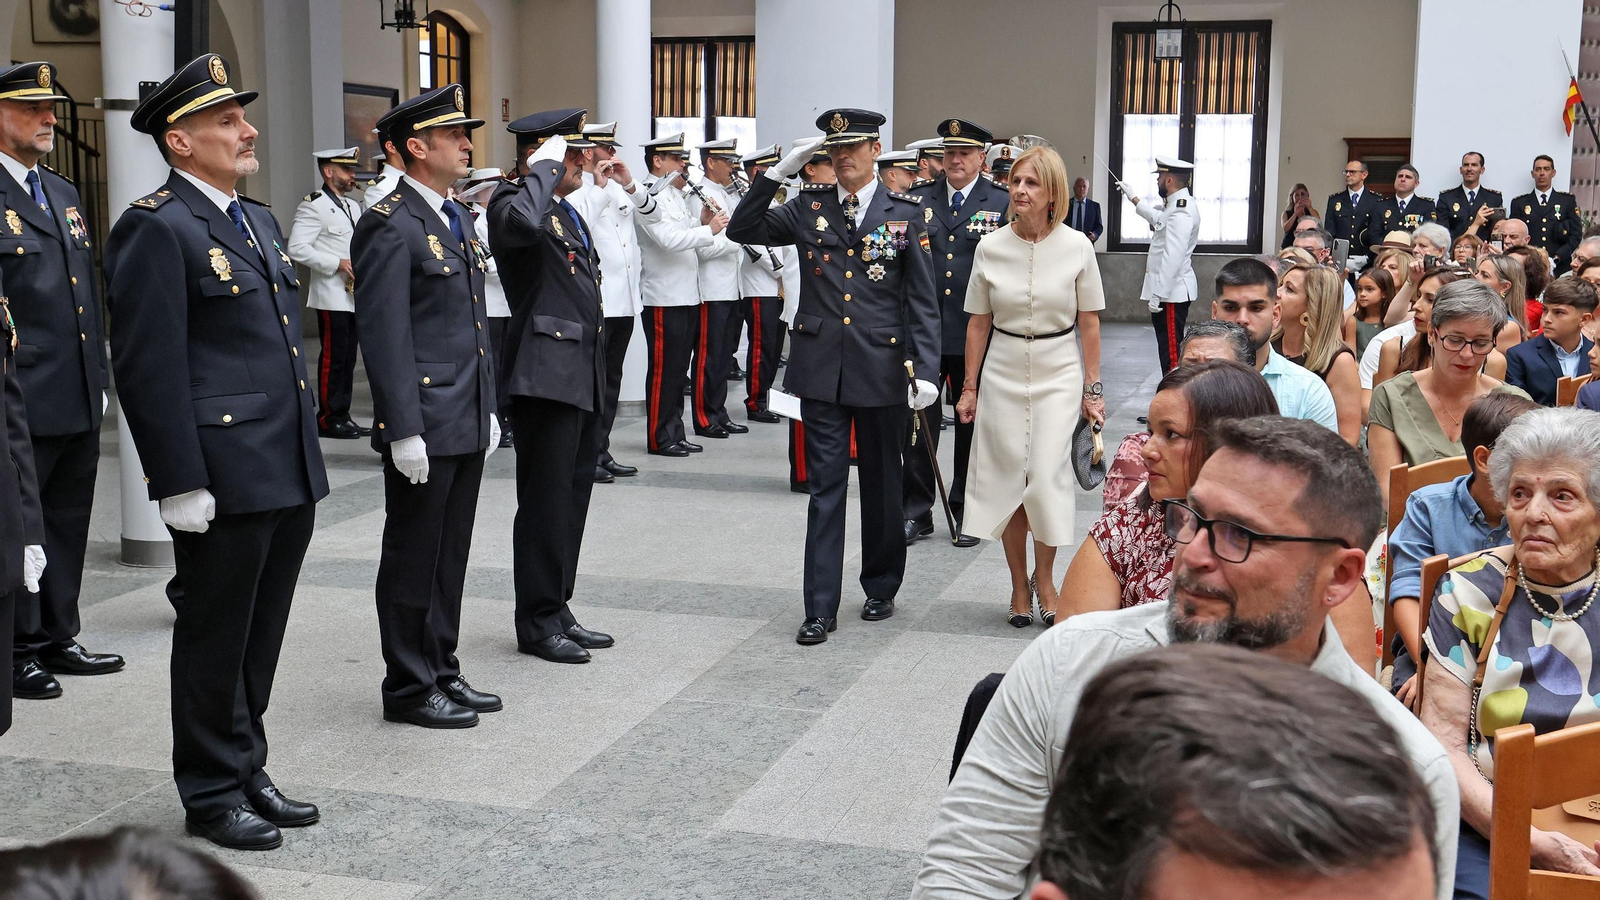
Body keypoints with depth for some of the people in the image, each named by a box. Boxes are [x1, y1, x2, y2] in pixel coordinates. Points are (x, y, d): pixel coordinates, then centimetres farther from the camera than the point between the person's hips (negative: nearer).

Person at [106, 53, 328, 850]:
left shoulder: (257, 219, 16)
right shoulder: (155, 227, -12)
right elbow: (148, 367, -16)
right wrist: (181, 484, -18)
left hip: (289, 475, 8)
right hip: (223, 478, -8)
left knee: (260, 636, 17)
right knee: (215, 637, 6)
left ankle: (246, 772, 30)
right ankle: (212, 793, 20)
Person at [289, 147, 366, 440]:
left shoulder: (353, 206, 19)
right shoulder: (313, 206, -7)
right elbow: (297, 248, -17)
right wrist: (337, 264, -19)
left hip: (353, 295, 8)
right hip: (331, 296, -8)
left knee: (348, 357, 9)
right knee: (333, 357, -6)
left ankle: (342, 416, 14)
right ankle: (328, 419, 1)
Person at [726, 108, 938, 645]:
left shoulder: (905, 214, 1)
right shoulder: (808, 208, 6)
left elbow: (923, 303, -1)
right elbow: (742, 231, 1)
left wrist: (926, 371, -10)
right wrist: (779, 172, -8)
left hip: (882, 369, -1)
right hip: (821, 368, 1)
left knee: (881, 484, 12)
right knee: (826, 487, 2)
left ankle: (881, 588, 30)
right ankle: (820, 609, 6)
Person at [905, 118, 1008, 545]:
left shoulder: (1002, 202, 1)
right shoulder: (918, 200, 8)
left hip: (975, 334, -1)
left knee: (972, 423, 9)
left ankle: (967, 512, 21)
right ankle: (916, 511, 13)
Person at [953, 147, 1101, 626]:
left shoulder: (1076, 246, -5)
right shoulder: (990, 247, -2)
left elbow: (1089, 322, 1)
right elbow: (978, 323, 5)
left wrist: (1093, 388, 0)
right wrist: (969, 387, 6)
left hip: (1058, 374, -2)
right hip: (1003, 374, 2)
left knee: (1047, 478, -8)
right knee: (1008, 479, 4)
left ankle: (1044, 577, 14)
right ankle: (1019, 583, 18)